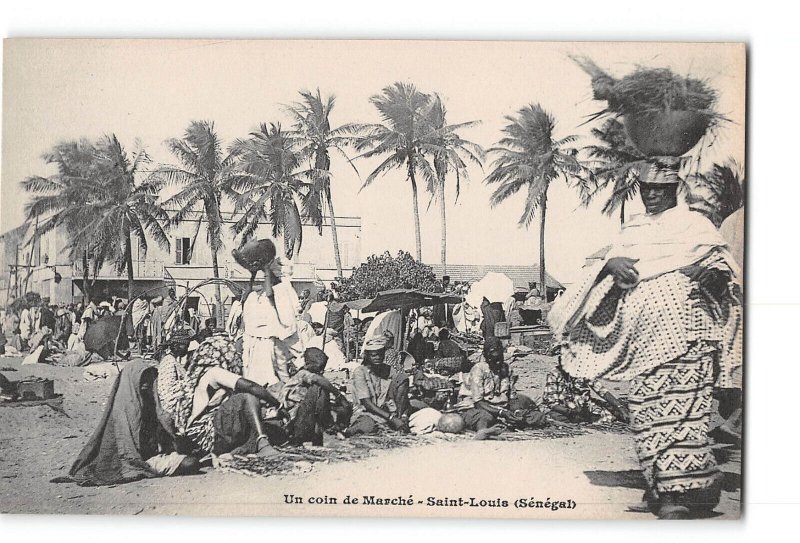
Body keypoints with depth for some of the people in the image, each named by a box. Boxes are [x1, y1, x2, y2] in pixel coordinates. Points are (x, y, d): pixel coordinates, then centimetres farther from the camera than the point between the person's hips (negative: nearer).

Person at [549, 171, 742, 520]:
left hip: (685, 329, -5)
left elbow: (724, 259, 8)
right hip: (644, 334, 5)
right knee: (644, 406, -1)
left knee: (680, 403, -15)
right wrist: (611, 263, -8)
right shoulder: (632, 230, 24)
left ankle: (681, 492, -17)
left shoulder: (694, 224, 12)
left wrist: (713, 270, -15)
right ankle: (663, 487, 7)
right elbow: (612, 260, 16)